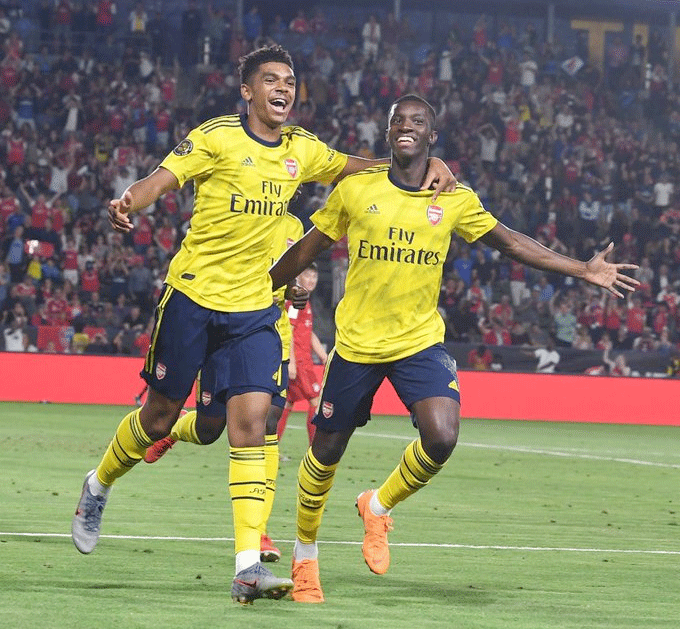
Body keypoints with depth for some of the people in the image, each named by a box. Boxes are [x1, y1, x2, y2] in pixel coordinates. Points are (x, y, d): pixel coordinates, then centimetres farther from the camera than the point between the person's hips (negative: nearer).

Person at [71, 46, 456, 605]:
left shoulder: (303, 150, 7)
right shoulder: (216, 138, -8)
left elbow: (353, 167, 23)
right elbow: (162, 179, -16)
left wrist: (424, 165, 9)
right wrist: (128, 201, -39)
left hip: (255, 309, 3)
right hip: (193, 296, -3)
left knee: (252, 420, -11)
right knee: (161, 416, 7)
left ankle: (248, 566, -16)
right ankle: (98, 487, 39)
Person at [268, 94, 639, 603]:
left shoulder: (455, 201, 0)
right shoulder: (355, 190, -3)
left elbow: (512, 243, 8)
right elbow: (306, 251, 8)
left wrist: (586, 270, 4)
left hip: (420, 341, 1)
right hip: (356, 342, 0)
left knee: (441, 438, -21)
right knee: (327, 451, 5)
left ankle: (379, 507, 9)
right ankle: (305, 556, 29)